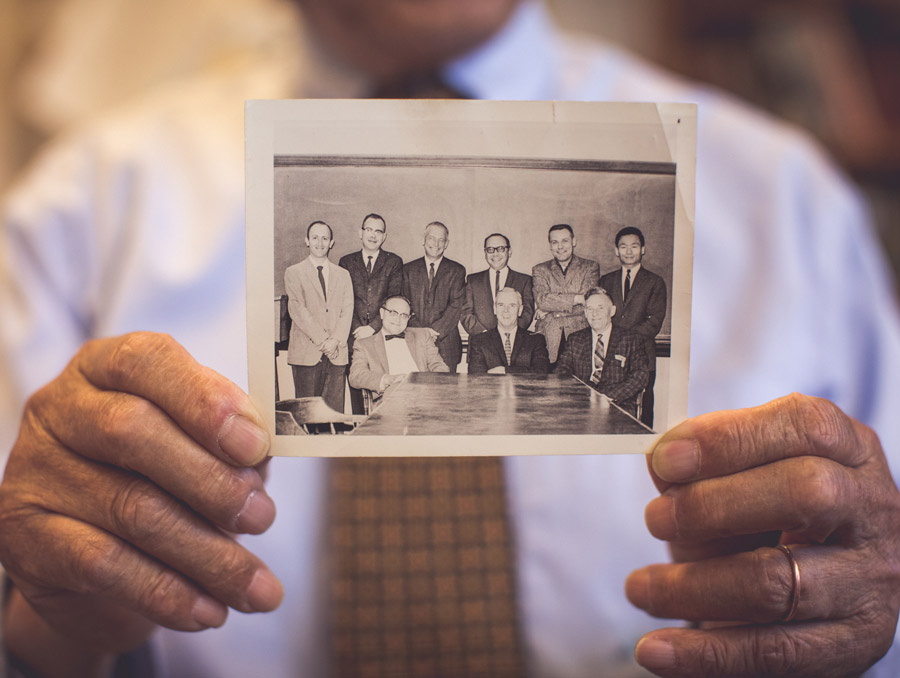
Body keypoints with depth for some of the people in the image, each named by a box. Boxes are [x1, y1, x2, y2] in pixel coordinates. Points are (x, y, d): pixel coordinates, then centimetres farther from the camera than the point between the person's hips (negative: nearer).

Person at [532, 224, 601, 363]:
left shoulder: (591, 267, 11)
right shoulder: (540, 270, 14)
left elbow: (590, 301, -3)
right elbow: (541, 300, -3)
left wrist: (550, 308, -3)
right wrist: (578, 298, -8)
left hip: (580, 334, 0)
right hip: (548, 337, 1)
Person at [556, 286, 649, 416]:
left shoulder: (632, 340, 8)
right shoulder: (574, 340, 17)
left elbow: (640, 376, -2)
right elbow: (562, 372, 8)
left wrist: (609, 396, -18)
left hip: (618, 405, -3)